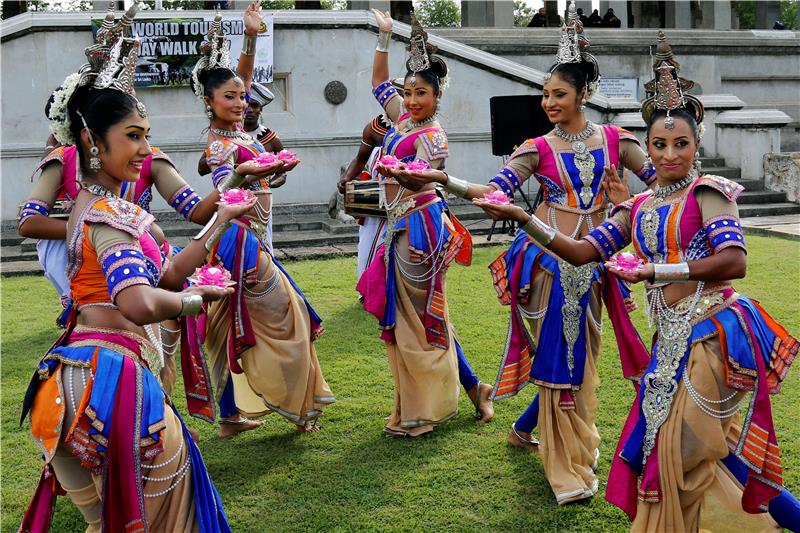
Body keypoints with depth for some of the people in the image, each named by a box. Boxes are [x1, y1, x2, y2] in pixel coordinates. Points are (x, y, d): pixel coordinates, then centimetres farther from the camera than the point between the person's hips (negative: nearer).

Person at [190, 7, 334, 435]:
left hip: (245, 240, 9)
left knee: (234, 327, 10)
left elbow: (241, 78, 12)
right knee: (284, 319, 2)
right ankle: (297, 406, 12)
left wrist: (251, 37, 3)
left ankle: (230, 415, 17)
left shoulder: (232, 131, 6)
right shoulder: (221, 144, -18)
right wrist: (245, 174, -45)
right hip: (243, 240, -9)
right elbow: (222, 192, -30)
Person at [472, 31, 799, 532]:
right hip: (672, 336, 7)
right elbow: (583, 251, 7)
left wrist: (656, 270, -18)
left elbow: (735, 261, -16)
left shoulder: (707, 191, -5)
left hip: (713, 329, -7)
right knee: (670, 444, 11)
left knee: (688, 446, -6)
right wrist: (522, 217, -2)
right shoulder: (639, 208, 13)